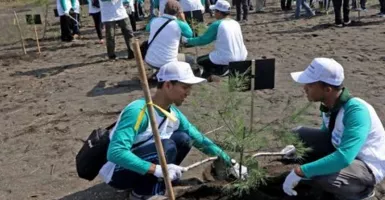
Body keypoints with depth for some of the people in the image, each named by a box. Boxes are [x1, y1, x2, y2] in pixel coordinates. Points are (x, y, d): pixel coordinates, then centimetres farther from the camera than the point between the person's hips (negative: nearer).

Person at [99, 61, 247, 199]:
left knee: (183, 139, -5)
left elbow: (201, 140, 5)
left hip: (142, 162, 8)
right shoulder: (138, 111, -30)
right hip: (117, 172, -8)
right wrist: (157, 169, -43)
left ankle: (156, 187, 4)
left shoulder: (174, 114, -5)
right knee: (166, 146, -28)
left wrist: (230, 163, 0)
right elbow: (115, 152, -38)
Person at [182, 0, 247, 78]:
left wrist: (187, 40, 13)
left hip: (226, 60, -7)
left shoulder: (217, 24, -11)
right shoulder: (236, 23, 8)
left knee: (200, 60, 16)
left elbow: (203, 40, -2)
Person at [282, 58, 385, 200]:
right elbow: (327, 134, 10)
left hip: (368, 166, -7)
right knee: (298, 135, -4)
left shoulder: (356, 111, -34)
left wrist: (300, 172, -41)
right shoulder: (329, 104, -9)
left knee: (321, 176, -34)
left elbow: (343, 158, -44)